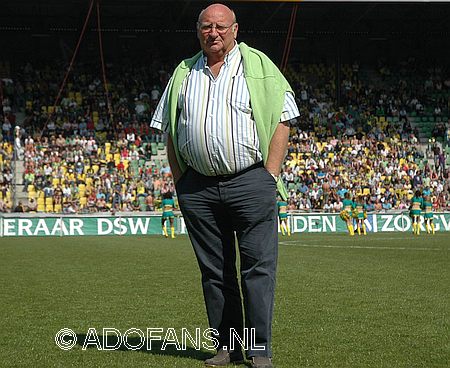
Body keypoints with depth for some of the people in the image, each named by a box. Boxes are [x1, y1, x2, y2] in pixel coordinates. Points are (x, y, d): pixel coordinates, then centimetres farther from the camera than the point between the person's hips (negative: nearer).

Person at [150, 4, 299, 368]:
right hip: (198, 186, 4)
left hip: (251, 181, -3)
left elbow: (281, 122, -1)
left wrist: (269, 177, -7)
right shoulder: (184, 73, 15)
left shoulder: (259, 66, 5)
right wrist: (180, 182, 8)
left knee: (258, 267, -4)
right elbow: (170, 133, 17)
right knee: (214, 270, 7)